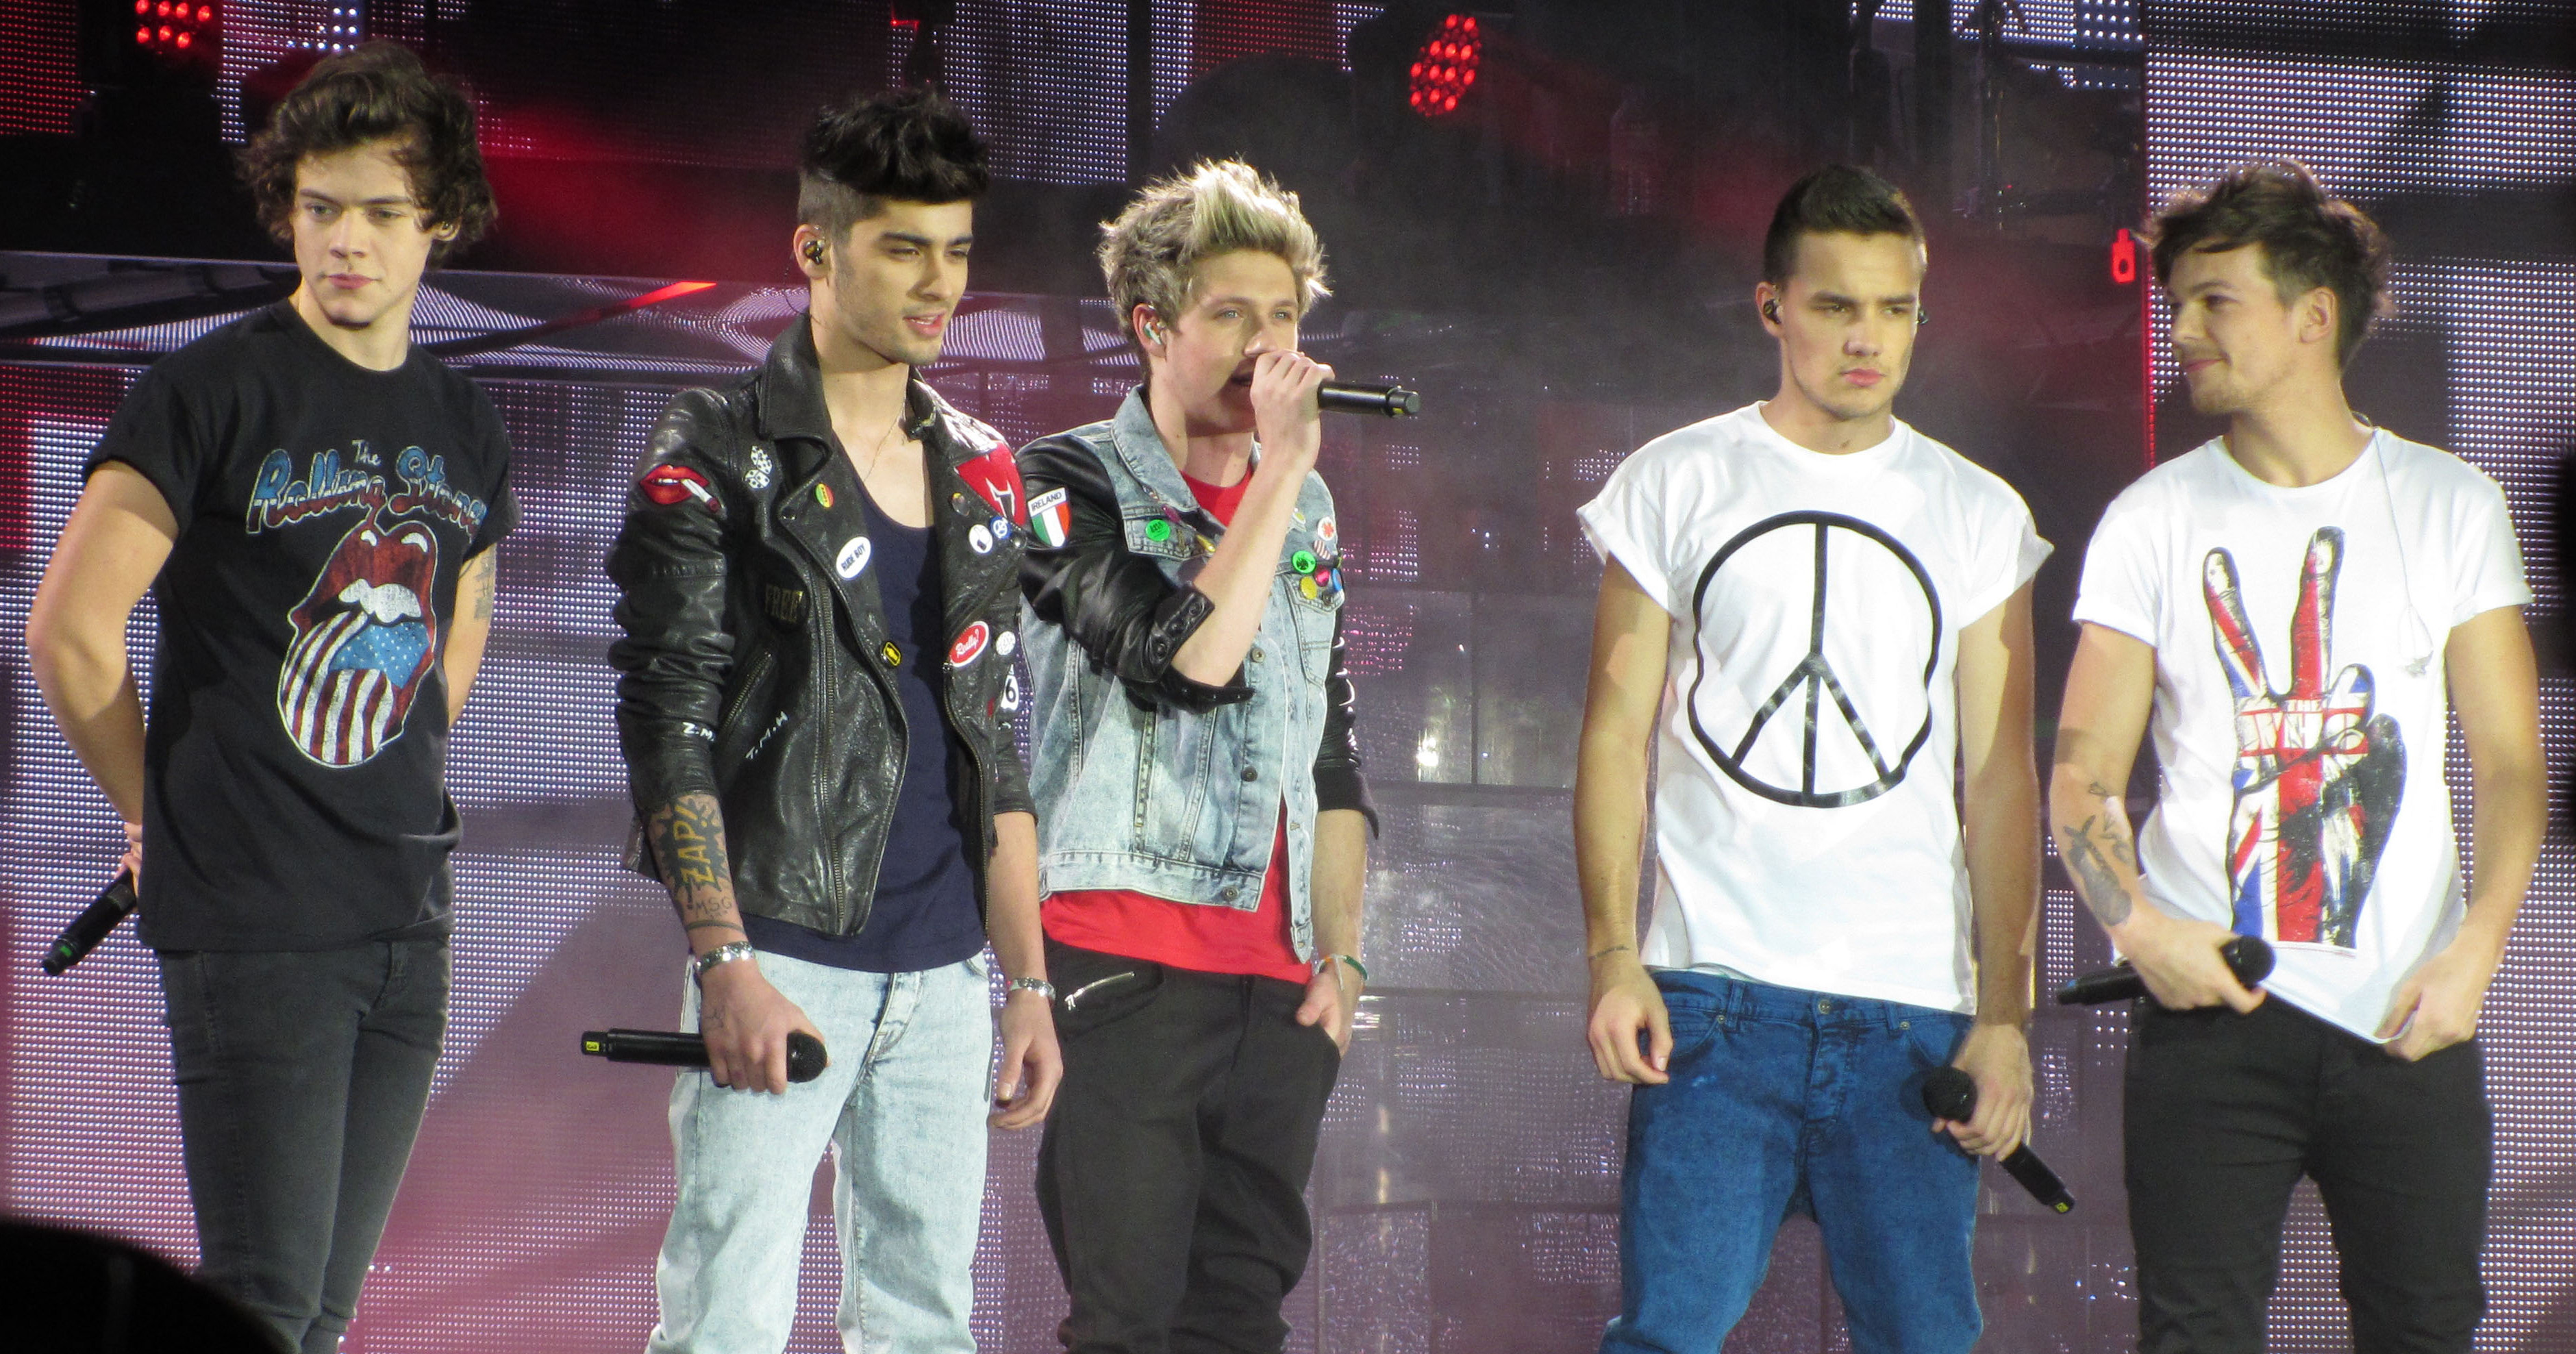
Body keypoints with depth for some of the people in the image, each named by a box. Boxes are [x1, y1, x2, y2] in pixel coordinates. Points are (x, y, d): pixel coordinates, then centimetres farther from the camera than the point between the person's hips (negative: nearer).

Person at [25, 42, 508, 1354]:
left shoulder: (466, 430, 11)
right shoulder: (213, 390, -8)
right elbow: (68, 630, -8)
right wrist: (163, 820, 0)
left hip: (407, 917, 6)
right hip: (253, 920, -6)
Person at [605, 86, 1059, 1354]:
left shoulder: (980, 473, 15)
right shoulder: (719, 453, -3)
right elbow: (668, 723, -9)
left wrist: (1027, 978, 13)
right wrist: (725, 962, -18)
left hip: (943, 974, 6)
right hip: (781, 959, -6)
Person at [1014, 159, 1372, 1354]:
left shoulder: (1309, 516, 18)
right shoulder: (1068, 486, -1)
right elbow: (1185, 662, -18)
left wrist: (1340, 953, 11)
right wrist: (1283, 466, -13)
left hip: (1276, 985, 6)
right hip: (1119, 967, -6)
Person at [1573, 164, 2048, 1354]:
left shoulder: (1977, 517, 10)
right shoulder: (1672, 487, 7)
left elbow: (1999, 777, 9)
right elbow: (1616, 733, 6)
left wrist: (2006, 1012, 1)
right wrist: (1613, 954, -6)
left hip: (1913, 1006, 2)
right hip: (1715, 991, -1)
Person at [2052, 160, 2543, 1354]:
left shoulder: (2450, 506, 7)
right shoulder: (2154, 519, 6)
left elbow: (2509, 761, 5)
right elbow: (2082, 773, 4)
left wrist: (2476, 946, -10)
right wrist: (2136, 921, -15)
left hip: (2411, 1016, 1)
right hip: (2211, 1004, 0)